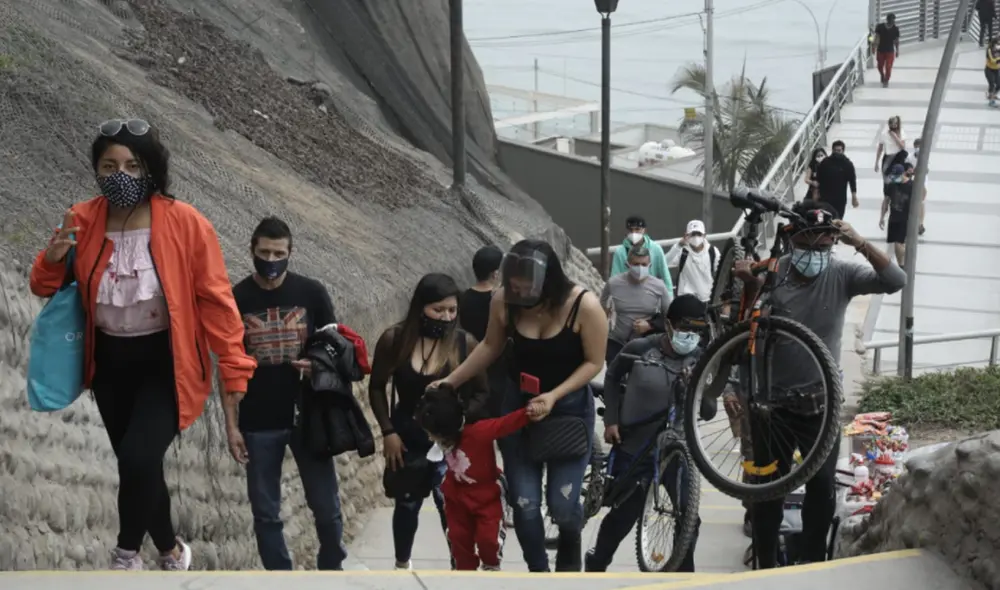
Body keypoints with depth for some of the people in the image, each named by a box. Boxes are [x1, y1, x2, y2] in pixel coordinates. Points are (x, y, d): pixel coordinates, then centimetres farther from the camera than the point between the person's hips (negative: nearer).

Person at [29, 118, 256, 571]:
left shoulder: (185, 223, -16)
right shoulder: (82, 221, -4)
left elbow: (215, 299, -11)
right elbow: (47, 290, 6)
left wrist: (234, 369, -11)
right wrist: (53, 259, -17)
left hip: (164, 362, -4)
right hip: (110, 362, 4)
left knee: (139, 459, -22)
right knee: (136, 465, 14)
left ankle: (126, 553, 5)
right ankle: (170, 551, 39)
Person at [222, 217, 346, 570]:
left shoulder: (311, 293, -1)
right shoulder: (235, 300, -1)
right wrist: (231, 425, -3)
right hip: (259, 424, 0)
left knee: (327, 507, 5)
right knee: (266, 513, 6)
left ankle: (332, 571, 26)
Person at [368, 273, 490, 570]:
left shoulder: (465, 343, -13)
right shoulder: (394, 340, -10)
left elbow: (482, 393, -3)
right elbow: (377, 388, 2)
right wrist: (388, 432, -4)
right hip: (407, 439, 2)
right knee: (407, 503, 18)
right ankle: (402, 565, 39)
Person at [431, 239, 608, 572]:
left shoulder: (584, 305, -23)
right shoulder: (504, 301, -14)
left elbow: (594, 362, -14)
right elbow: (491, 347, 3)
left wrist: (553, 396, -24)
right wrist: (451, 381, 1)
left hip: (570, 408, -2)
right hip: (519, 406, 3)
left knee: (562, 503, -5)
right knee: (524, 504, -1)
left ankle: (570, 560, 29)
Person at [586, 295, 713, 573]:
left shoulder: (700, 360, -6)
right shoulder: (640, 348, -13)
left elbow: (708, 413, -5)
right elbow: (612, 377, 6)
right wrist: (611, 420, -1)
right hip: (632, 447, -2)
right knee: (625, 515, 5)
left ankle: (684, 572, 19)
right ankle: (596, 564, 31)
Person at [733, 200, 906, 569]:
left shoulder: (841, 275, -7)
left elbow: (895, 282, -20)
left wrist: (861, 244, -34)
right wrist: (750, 286, -29)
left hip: (819, 402, 1)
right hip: (772, 401, 0)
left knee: (822, 485, 2)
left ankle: (814, 565, 20)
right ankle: (766, 568, 22)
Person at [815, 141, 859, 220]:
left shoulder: (848, 164, -3)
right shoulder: (825, 162, -2)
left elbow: (852, 181, -1)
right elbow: (818, 180, 4)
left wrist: (854, 198, -3)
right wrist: (816, 194, 3)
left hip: (840, 199, 0)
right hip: (825, 197, 0)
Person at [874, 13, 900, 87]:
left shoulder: (895, 29, -8)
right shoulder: (880, 27, -11)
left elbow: (896, 41, 1)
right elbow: (877, 38, -7)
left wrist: (897, 51, 4)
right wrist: (874, 47, -11)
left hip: (890, 51, -1)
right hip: (880, 50, 1)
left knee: (888, 67, -5)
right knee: (880, 66, 14)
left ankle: (886, 81, 16)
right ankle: (882, 76, 44)